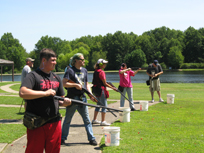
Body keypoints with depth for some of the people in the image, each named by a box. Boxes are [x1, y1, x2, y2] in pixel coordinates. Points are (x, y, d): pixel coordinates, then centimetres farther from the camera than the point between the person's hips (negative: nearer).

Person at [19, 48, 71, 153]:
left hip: (54, 123, 6)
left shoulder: (56, 78, 14)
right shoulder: (33, 76, -6)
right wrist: (45, 93, -19)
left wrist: (64, 102, -2)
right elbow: (22, 93, -23)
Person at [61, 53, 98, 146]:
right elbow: (63, 83, -15)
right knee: (67, 120, 8)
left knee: (87, 119, 6)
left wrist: (90, 94, 2)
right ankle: (62, 138, 20)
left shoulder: (84, 70, 12)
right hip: (72, 98, -5)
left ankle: (91, 138, 12)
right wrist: (75, 85, -19)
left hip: (82, 98, 5)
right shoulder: (70, 70, -9)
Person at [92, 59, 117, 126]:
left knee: (99, 105, 19)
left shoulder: (95, 71, 11)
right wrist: (112, 88, -7)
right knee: (104, 105, -3)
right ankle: (103, 121, -2)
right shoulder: (101, 72, -16)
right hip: (101, 90, -9)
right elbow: (105, 83, -15)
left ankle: (94, 120, 25)